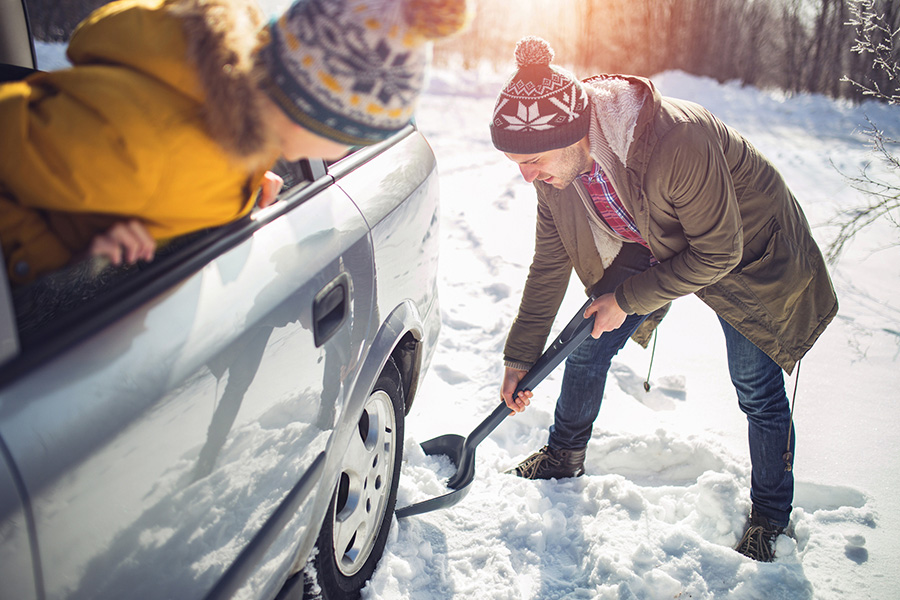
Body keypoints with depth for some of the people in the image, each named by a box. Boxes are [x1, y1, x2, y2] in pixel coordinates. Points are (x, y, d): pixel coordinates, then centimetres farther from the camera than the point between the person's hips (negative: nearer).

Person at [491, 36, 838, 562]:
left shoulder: (677, 141, -41)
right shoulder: (556, 162, -20)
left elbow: (717, 252, -28)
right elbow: (549, 264, -8)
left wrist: (628, 299, -22)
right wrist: (520, 356, -4)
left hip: (746, 252, -5)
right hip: (649, 247, 5)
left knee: (759, 393, 3)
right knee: (587, 350, 4)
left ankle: (771, 520, 26)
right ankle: (565, 457, 30)